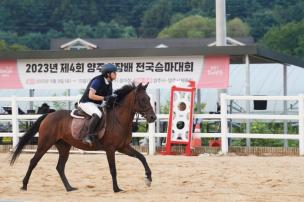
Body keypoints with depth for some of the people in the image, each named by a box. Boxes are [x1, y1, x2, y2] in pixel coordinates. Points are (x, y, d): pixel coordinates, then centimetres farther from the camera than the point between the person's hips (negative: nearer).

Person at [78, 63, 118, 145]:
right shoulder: (98, 81, -19)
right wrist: (104, 98, -27)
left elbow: (109, 96, 16)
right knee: (97, 114, -36)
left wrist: (113, 98, -6)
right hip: (86, 102, -10)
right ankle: (89, 136, -37)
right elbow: (91, 95, -22)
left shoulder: (109, 83, 8)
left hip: (97, 105, 10)